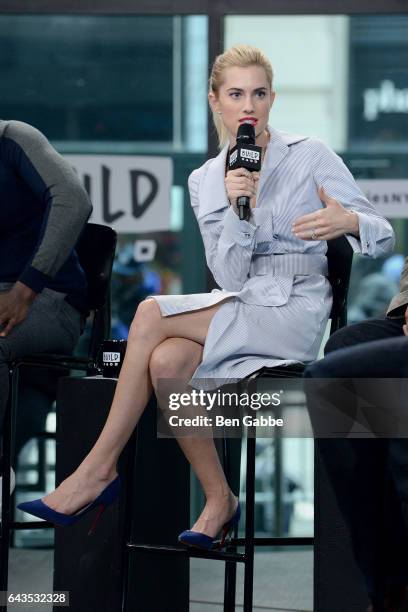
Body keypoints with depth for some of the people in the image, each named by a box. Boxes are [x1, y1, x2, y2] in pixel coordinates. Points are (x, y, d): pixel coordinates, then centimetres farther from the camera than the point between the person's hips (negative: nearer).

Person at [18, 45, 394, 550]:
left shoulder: (311, 157, 0)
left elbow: (383, 233, -5)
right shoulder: (204, 181, 11)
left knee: (151, 315, -25)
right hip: (237, 310, 4)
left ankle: (99, 470, -17)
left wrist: (348, 222, -29)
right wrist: (239, 208, -16)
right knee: (166, 362, -31)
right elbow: (231, 279, 1)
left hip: (296, 314, -4)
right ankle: (218, 499, -19)